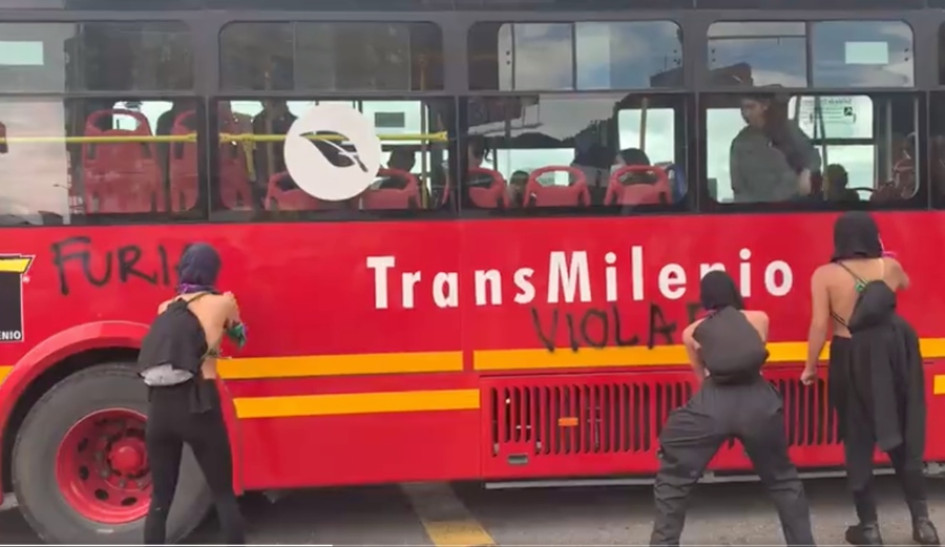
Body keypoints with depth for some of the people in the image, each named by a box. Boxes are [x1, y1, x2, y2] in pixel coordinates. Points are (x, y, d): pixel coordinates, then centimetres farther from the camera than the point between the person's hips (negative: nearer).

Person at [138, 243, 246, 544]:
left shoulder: (166, 308, 13)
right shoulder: (222, 302, 4)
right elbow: (237, 332, 26)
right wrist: (234, 330, 49)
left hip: (160, 407, 4)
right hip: (197, 405, -4)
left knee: (160, 499, 12)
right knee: (224, 494, 6)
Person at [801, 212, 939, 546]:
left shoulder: (825, 275, -9)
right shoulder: (890, 266, 1)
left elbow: (820, 325, -13)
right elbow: (905, 285, 24)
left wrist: (810, 367, -3)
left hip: (853, 360, -3)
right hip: (895, 353, 3)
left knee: (859, 442, 7)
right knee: (903, 438, 14)